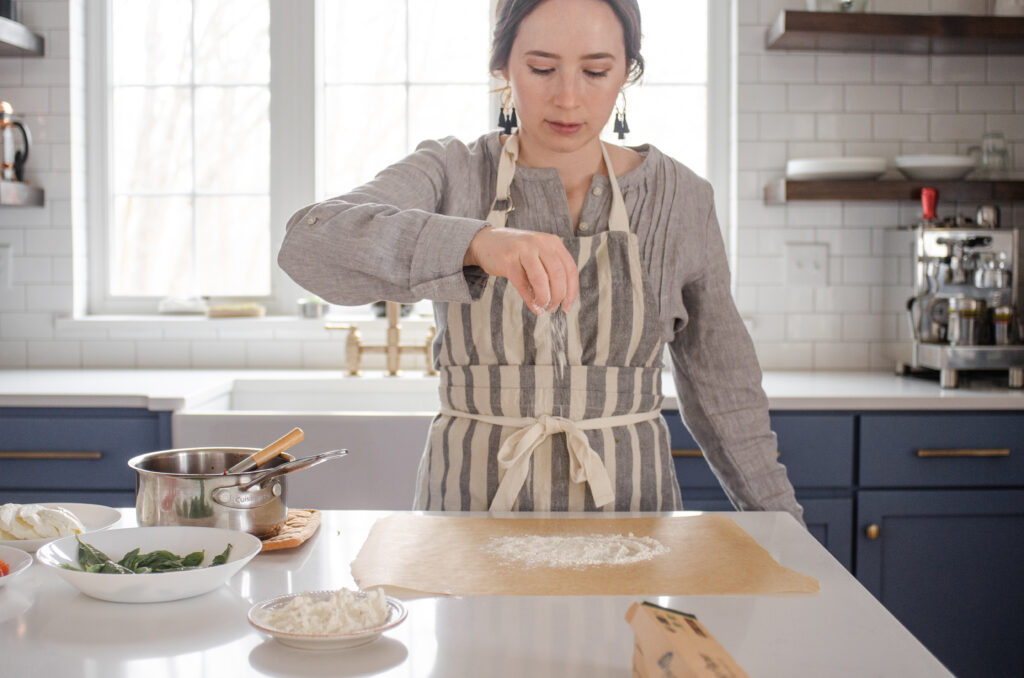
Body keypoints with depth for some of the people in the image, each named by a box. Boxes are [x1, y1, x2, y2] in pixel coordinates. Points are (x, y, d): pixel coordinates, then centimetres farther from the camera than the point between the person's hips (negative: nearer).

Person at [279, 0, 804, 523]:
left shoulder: (677, 195, 5)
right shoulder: (450, 174, 0)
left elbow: (722, 382, 13)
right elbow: (309, 244, -19)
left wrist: (780, 519, 14)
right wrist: (476, 241, -34)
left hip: (626, 503, 1)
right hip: (472, 500, -1)